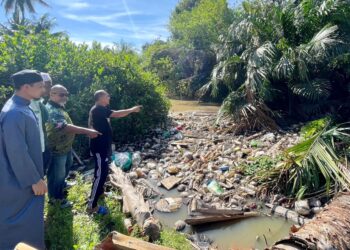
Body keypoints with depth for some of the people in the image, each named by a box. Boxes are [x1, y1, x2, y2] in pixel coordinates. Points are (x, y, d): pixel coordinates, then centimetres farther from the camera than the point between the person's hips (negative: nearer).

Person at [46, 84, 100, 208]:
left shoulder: (59, 107, 8)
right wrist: (87, 131, -43)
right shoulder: (51, 110, -27)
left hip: (66, 146, 10)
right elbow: (64, 127, -39)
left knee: (65, 168, 29)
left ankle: (62, 185, 53)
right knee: (57, 174, 7)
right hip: (57, 149, -10)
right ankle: (56, 198, 25)